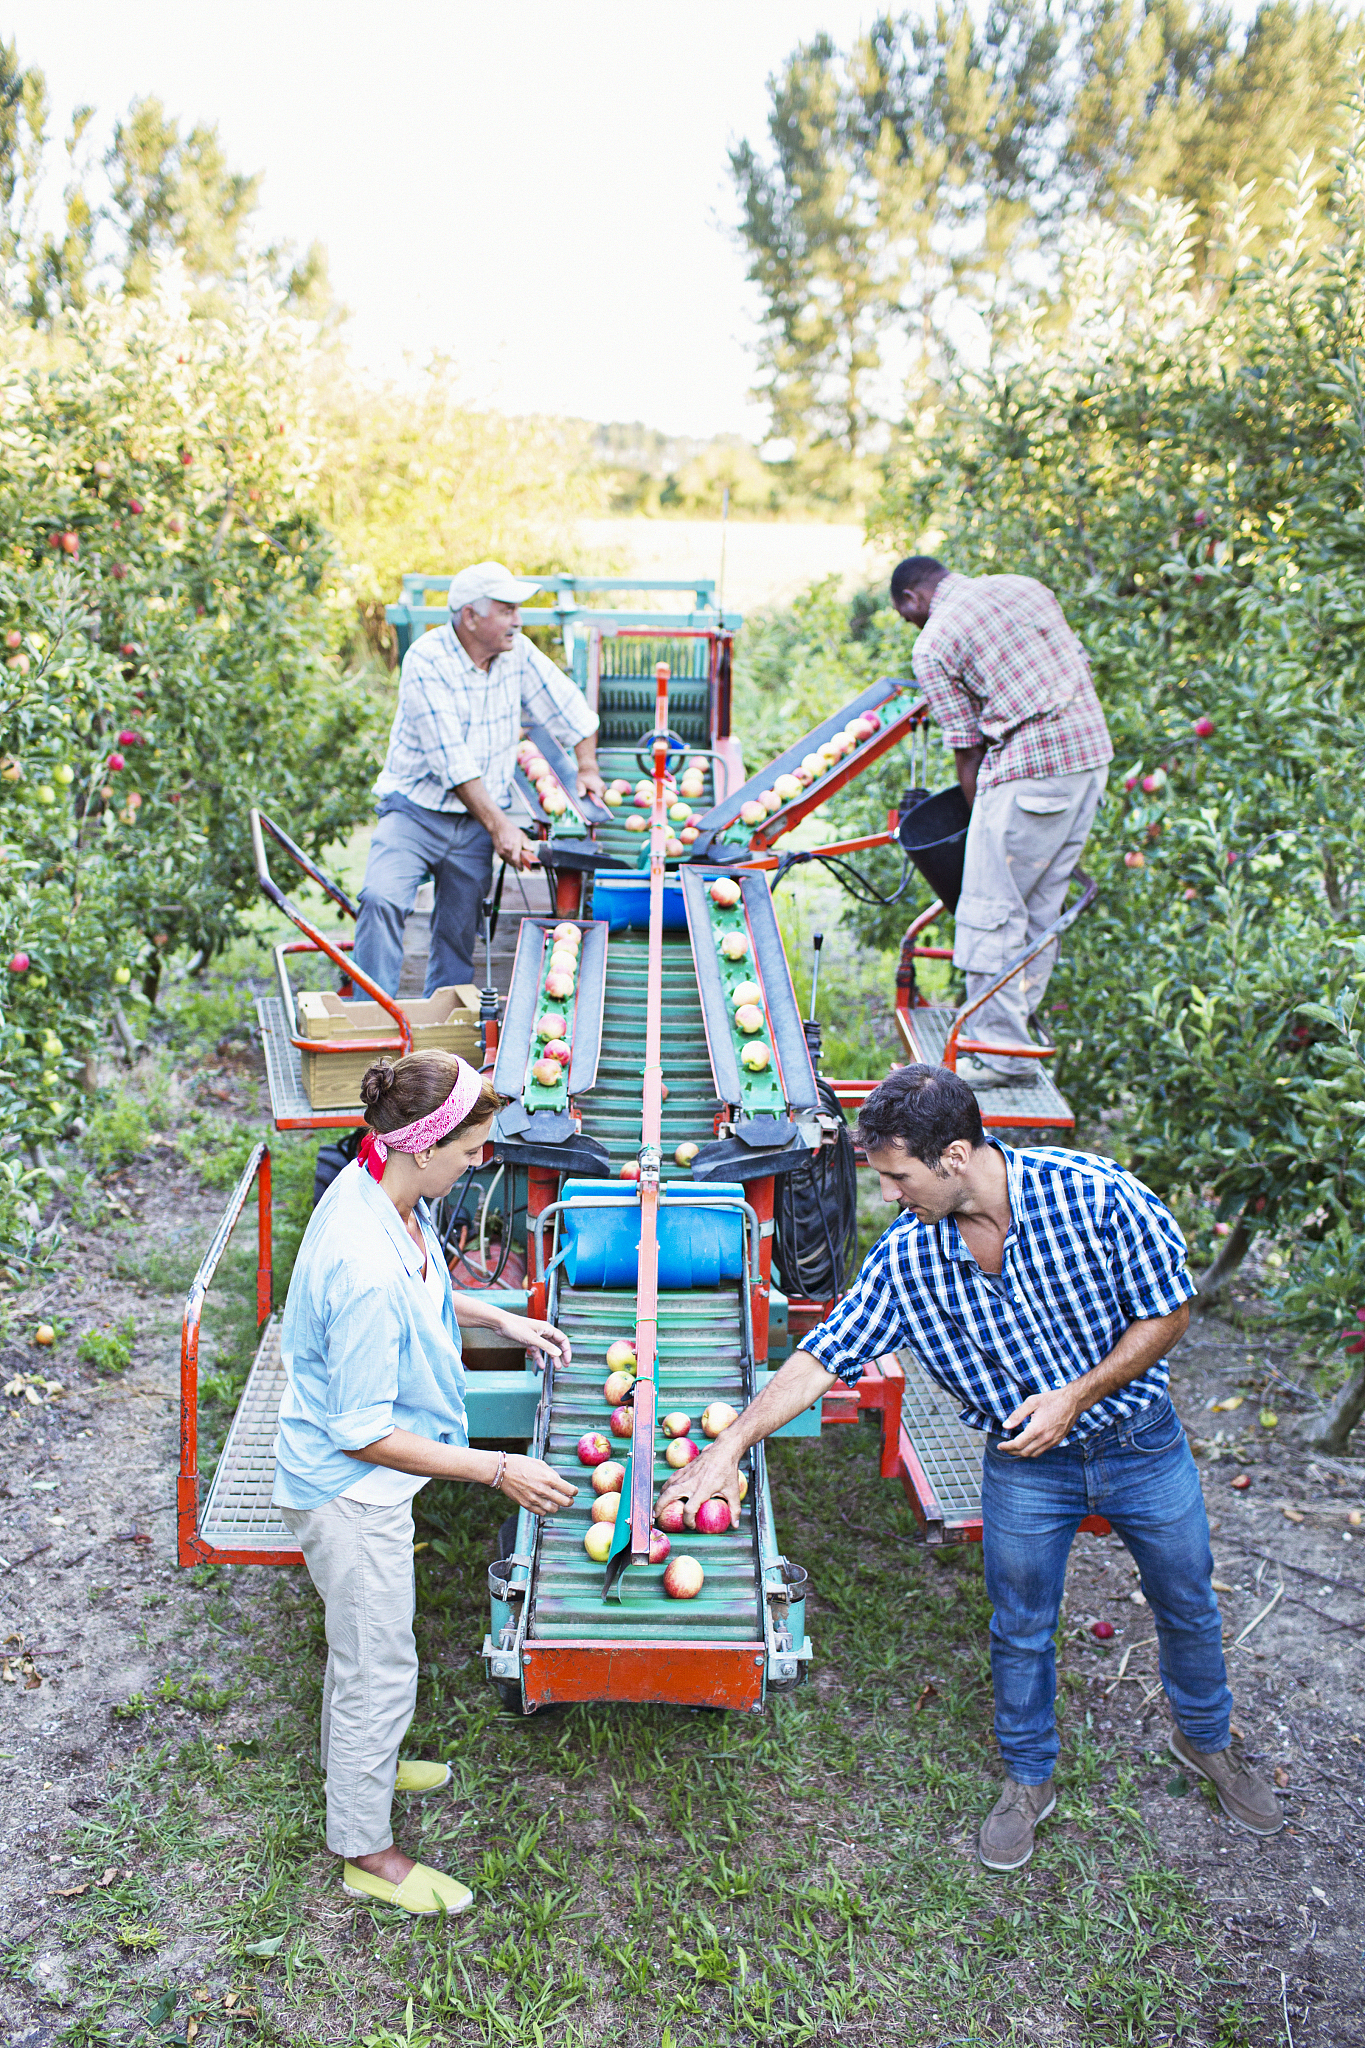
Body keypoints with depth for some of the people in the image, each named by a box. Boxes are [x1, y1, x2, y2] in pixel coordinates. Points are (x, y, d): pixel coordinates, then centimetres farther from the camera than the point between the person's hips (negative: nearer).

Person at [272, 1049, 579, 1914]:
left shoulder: (378, 1189, -9)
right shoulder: (366, 1272, -38)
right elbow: (364, 1433, -29)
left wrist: (500, 1319, 9)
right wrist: (499, 1470, -27)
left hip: (357, 1481, 9)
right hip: (350, 1490, -9)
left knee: (365, 1642, 30)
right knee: (380, 1665, 11)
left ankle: (359, 1764, 55)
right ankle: (366, 1851, 33)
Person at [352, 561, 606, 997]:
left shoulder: (517, 652, 0)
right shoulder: (426, 661, -16)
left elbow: (569, 707, 16)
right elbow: (452, 760, -21)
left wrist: (588, 768, 11)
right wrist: (499, 826, -24)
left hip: (477, 824, 4)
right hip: (416, 809, -4)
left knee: (458, 934, 3)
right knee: (382, 899, -25)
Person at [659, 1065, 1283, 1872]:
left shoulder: (1095, 1194, -28)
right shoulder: (906, 1257, -19)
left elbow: (1169, 1311, -16)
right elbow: (822, 1355, -12)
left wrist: (1076, 1396, -24)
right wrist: (731, 1445, -17)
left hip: (1141, 1441, -1)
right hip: (1025, 1465, 1)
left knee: (1187, 1606, 19)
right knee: (1021, 1630, 12)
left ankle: (1207, 1740, 48)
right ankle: (1029, 1779, 39)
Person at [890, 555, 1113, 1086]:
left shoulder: (932, 646, -4)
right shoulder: (1023, 586, 17)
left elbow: (968, 751, -3)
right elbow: (1081, 666, 19)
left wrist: (981, 820, 10)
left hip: (1029, 768, -8)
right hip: (1092, 751, 8)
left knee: (991, 910, -1)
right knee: (1042, 905, 16)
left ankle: (1002, 1053, 2)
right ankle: (1018, 1022, 25)